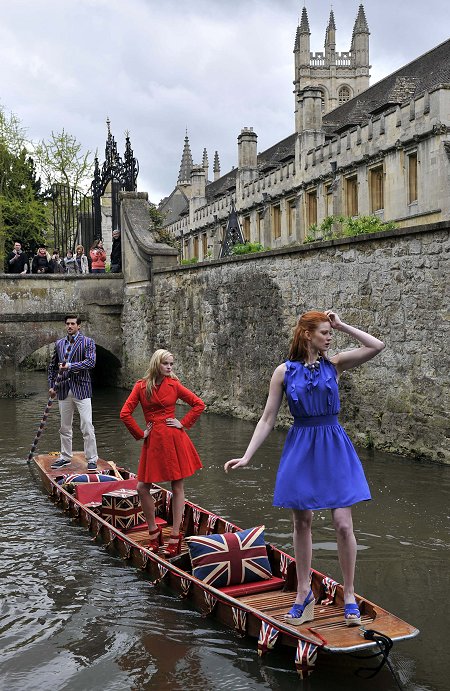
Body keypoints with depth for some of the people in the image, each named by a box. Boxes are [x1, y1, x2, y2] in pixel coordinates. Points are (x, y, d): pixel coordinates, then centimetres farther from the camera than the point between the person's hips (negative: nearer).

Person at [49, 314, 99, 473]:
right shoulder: (59, 344, 14)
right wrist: (51, 385, 12)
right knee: (65, 427, 13)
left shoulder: (87, 342, -1)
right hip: (64, 390, 5)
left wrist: (70, 366, -20)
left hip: (81, 389, -5)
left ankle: (92, 459, -2)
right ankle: (65, 457, 24)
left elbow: (91, 362, -14)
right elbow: (52, 366, 20)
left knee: (87, 426, -8)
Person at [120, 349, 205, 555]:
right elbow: (125, 413, -2)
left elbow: (199, 405, 5)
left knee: (177, 487, 2)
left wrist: (183, 424, -1)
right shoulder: (141, 386, 0)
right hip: (153, 442, 1)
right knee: (142, 488, -1)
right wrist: (140, 433, -2)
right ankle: (153, 533, 15)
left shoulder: (174, 385, 1)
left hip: (175, 440, -1)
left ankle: (175, 536, 10)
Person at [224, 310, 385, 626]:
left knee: (343, 524, -3)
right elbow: (268, 419, 1)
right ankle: (304, 592, 25)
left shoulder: (335, 364, 1)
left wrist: (342, 325, -5)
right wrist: (247, 456, -4)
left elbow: (377, 346, -10)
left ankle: (349, 595, 13)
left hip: (334, 448, 0)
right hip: (300, 449, 0)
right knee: (302, 522, 8)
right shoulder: (284, 371, -1)